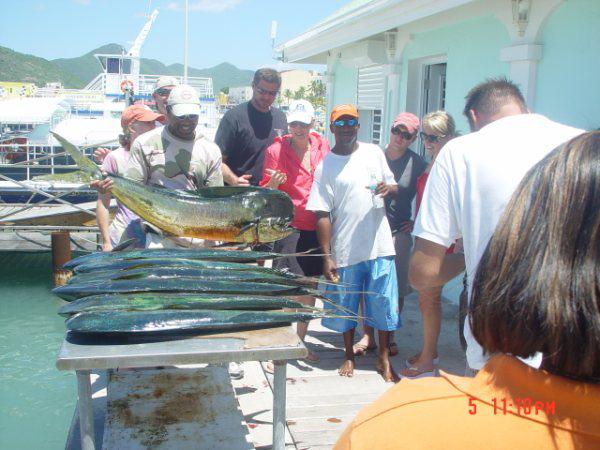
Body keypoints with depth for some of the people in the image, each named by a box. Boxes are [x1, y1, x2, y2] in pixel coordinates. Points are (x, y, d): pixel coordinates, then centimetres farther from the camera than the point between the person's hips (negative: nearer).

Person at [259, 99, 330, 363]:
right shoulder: (276, 150, -5)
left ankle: (300, 342, 27)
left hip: (316, 227, 4)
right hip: (289, 226, -4)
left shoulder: (322, 147, 5)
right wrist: (273, 183, -23)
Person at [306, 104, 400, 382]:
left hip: (379, 245, 2)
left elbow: (394, 187, 16)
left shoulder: (374, 153, 7)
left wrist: (389, 188, -10)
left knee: (384, 304, 7)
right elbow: (323, 215, -5)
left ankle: (384, 359, 23)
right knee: (346, 306, 11)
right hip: (345, 251, -2)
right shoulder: (326, 166, -2)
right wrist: (326, 256, -10)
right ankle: (349, 356, 31)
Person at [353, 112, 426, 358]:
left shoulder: (417, 164, -2)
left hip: (399, 233, -1)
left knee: (396, 288, 5)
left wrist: (415, 222, 2)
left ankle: (389, 336, 21)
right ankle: (368, 336, 17)